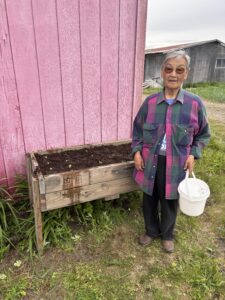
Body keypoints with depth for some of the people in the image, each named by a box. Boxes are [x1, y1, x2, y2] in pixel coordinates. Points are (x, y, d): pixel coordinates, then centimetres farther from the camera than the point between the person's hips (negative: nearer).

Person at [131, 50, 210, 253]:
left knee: (170, 202, 17)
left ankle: (167, 235, 45)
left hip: (176, 164, -1)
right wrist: (137, 151, -3)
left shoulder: (195, 104, -9)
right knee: (149, 200, 17)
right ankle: (152, 231, 45)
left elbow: (203, 135, 3)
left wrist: (193, 154, -10)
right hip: (151, 162, 2)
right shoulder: (150, 102, -5)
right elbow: (138, 129, 7)